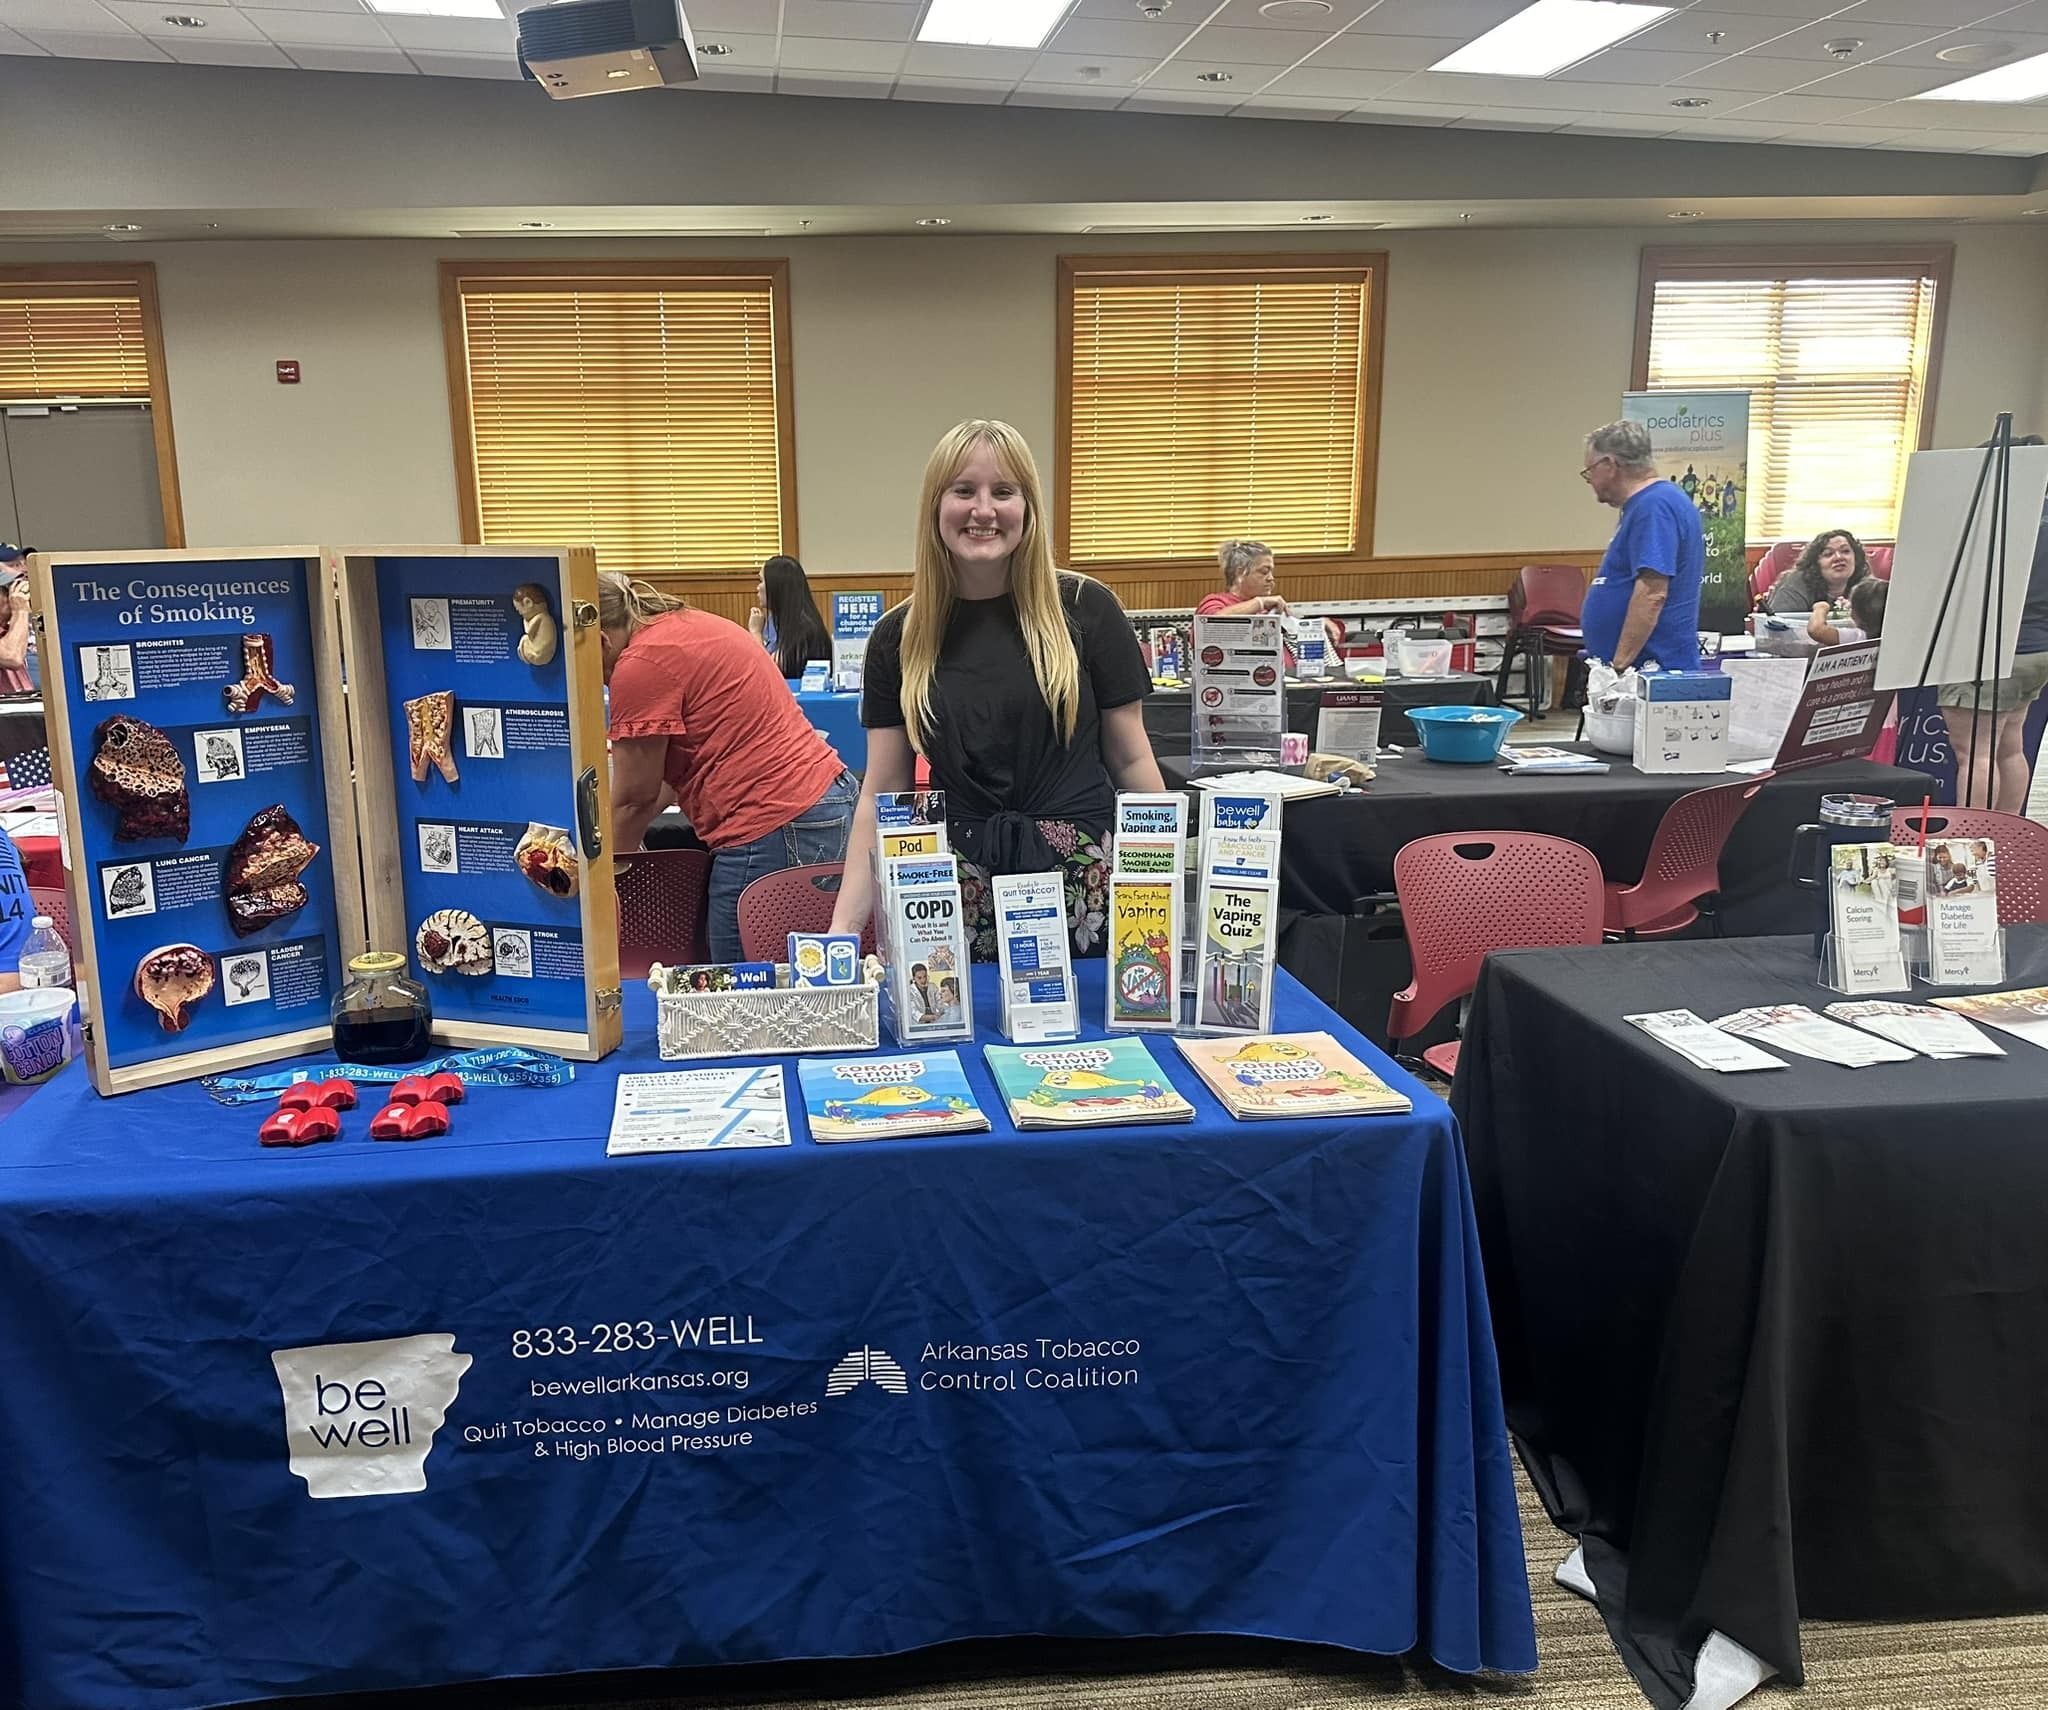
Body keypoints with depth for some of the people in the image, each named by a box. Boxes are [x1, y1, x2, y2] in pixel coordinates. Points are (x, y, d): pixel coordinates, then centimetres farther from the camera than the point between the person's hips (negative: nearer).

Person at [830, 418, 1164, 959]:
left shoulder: (1086, 609, -1)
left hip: (1087, 889, -1)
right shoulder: (898, 638, 4)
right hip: (957, 893, 1)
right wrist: (842, 928, -2)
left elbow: (1131, 758, 4)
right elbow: (881, 793, 5)